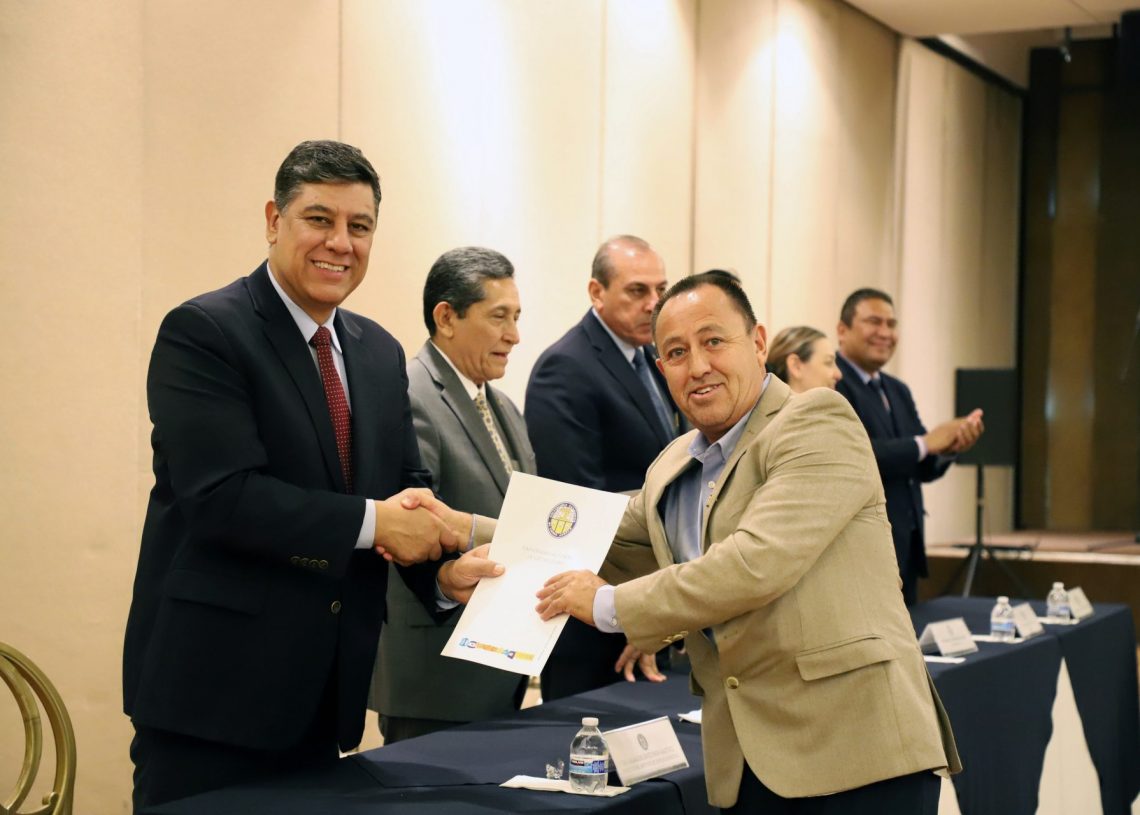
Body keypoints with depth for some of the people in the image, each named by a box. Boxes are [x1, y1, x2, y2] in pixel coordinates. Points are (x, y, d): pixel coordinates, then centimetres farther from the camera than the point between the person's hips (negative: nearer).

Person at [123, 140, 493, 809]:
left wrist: (444, 570, -9)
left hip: (327, 690, 7)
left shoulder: (381, 353, 12)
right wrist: (371, 523, -21)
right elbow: (222, 496, -21)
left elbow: (405, 485, 12)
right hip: (212, 684, -6)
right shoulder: (203, 332, -10)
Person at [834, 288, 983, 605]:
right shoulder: (829, 384, -12)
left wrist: (947, 448, -9)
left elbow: (923, 469, 12)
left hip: (905, 550, 9)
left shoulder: (898, 390, 17)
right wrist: (924, 443, -21)